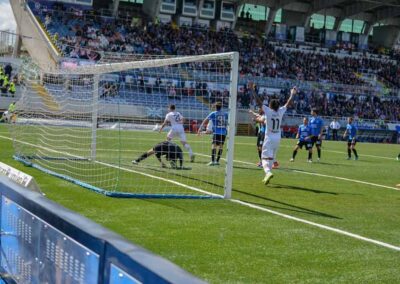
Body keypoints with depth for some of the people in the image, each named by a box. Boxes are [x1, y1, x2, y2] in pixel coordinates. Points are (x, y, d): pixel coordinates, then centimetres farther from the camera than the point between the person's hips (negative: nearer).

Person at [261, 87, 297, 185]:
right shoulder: (280, 112, 1)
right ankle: (267, 176, 20)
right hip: (277, 139, 4)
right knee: (271, 158, 16)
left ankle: (268, 172, -33)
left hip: (269, 139, -4)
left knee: (265, 157, -8)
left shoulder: (268, 111, -9)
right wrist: (292, 94, 29)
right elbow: (287, 103, 15)